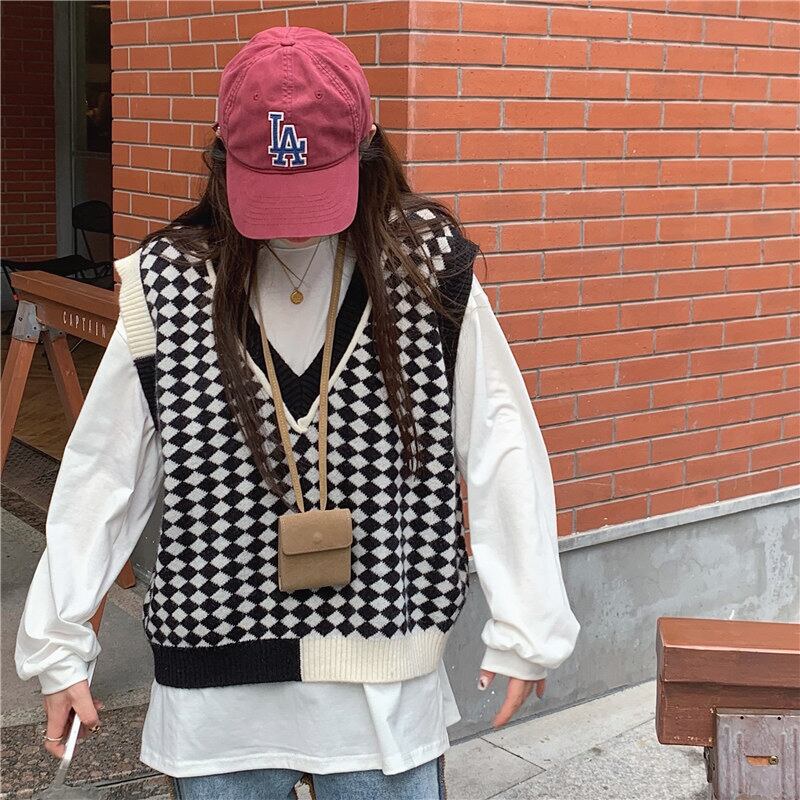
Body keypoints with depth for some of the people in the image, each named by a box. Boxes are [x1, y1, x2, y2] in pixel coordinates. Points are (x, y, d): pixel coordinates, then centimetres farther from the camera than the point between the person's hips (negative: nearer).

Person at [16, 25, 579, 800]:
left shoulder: (429, 277, -9)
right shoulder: (167, 289, -6)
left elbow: (501, 456, -8)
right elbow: (99, 479, -1)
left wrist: (524, 630, -9)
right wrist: (57, 648, 0)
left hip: (386, 696, -1)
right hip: (215, 693, 1)